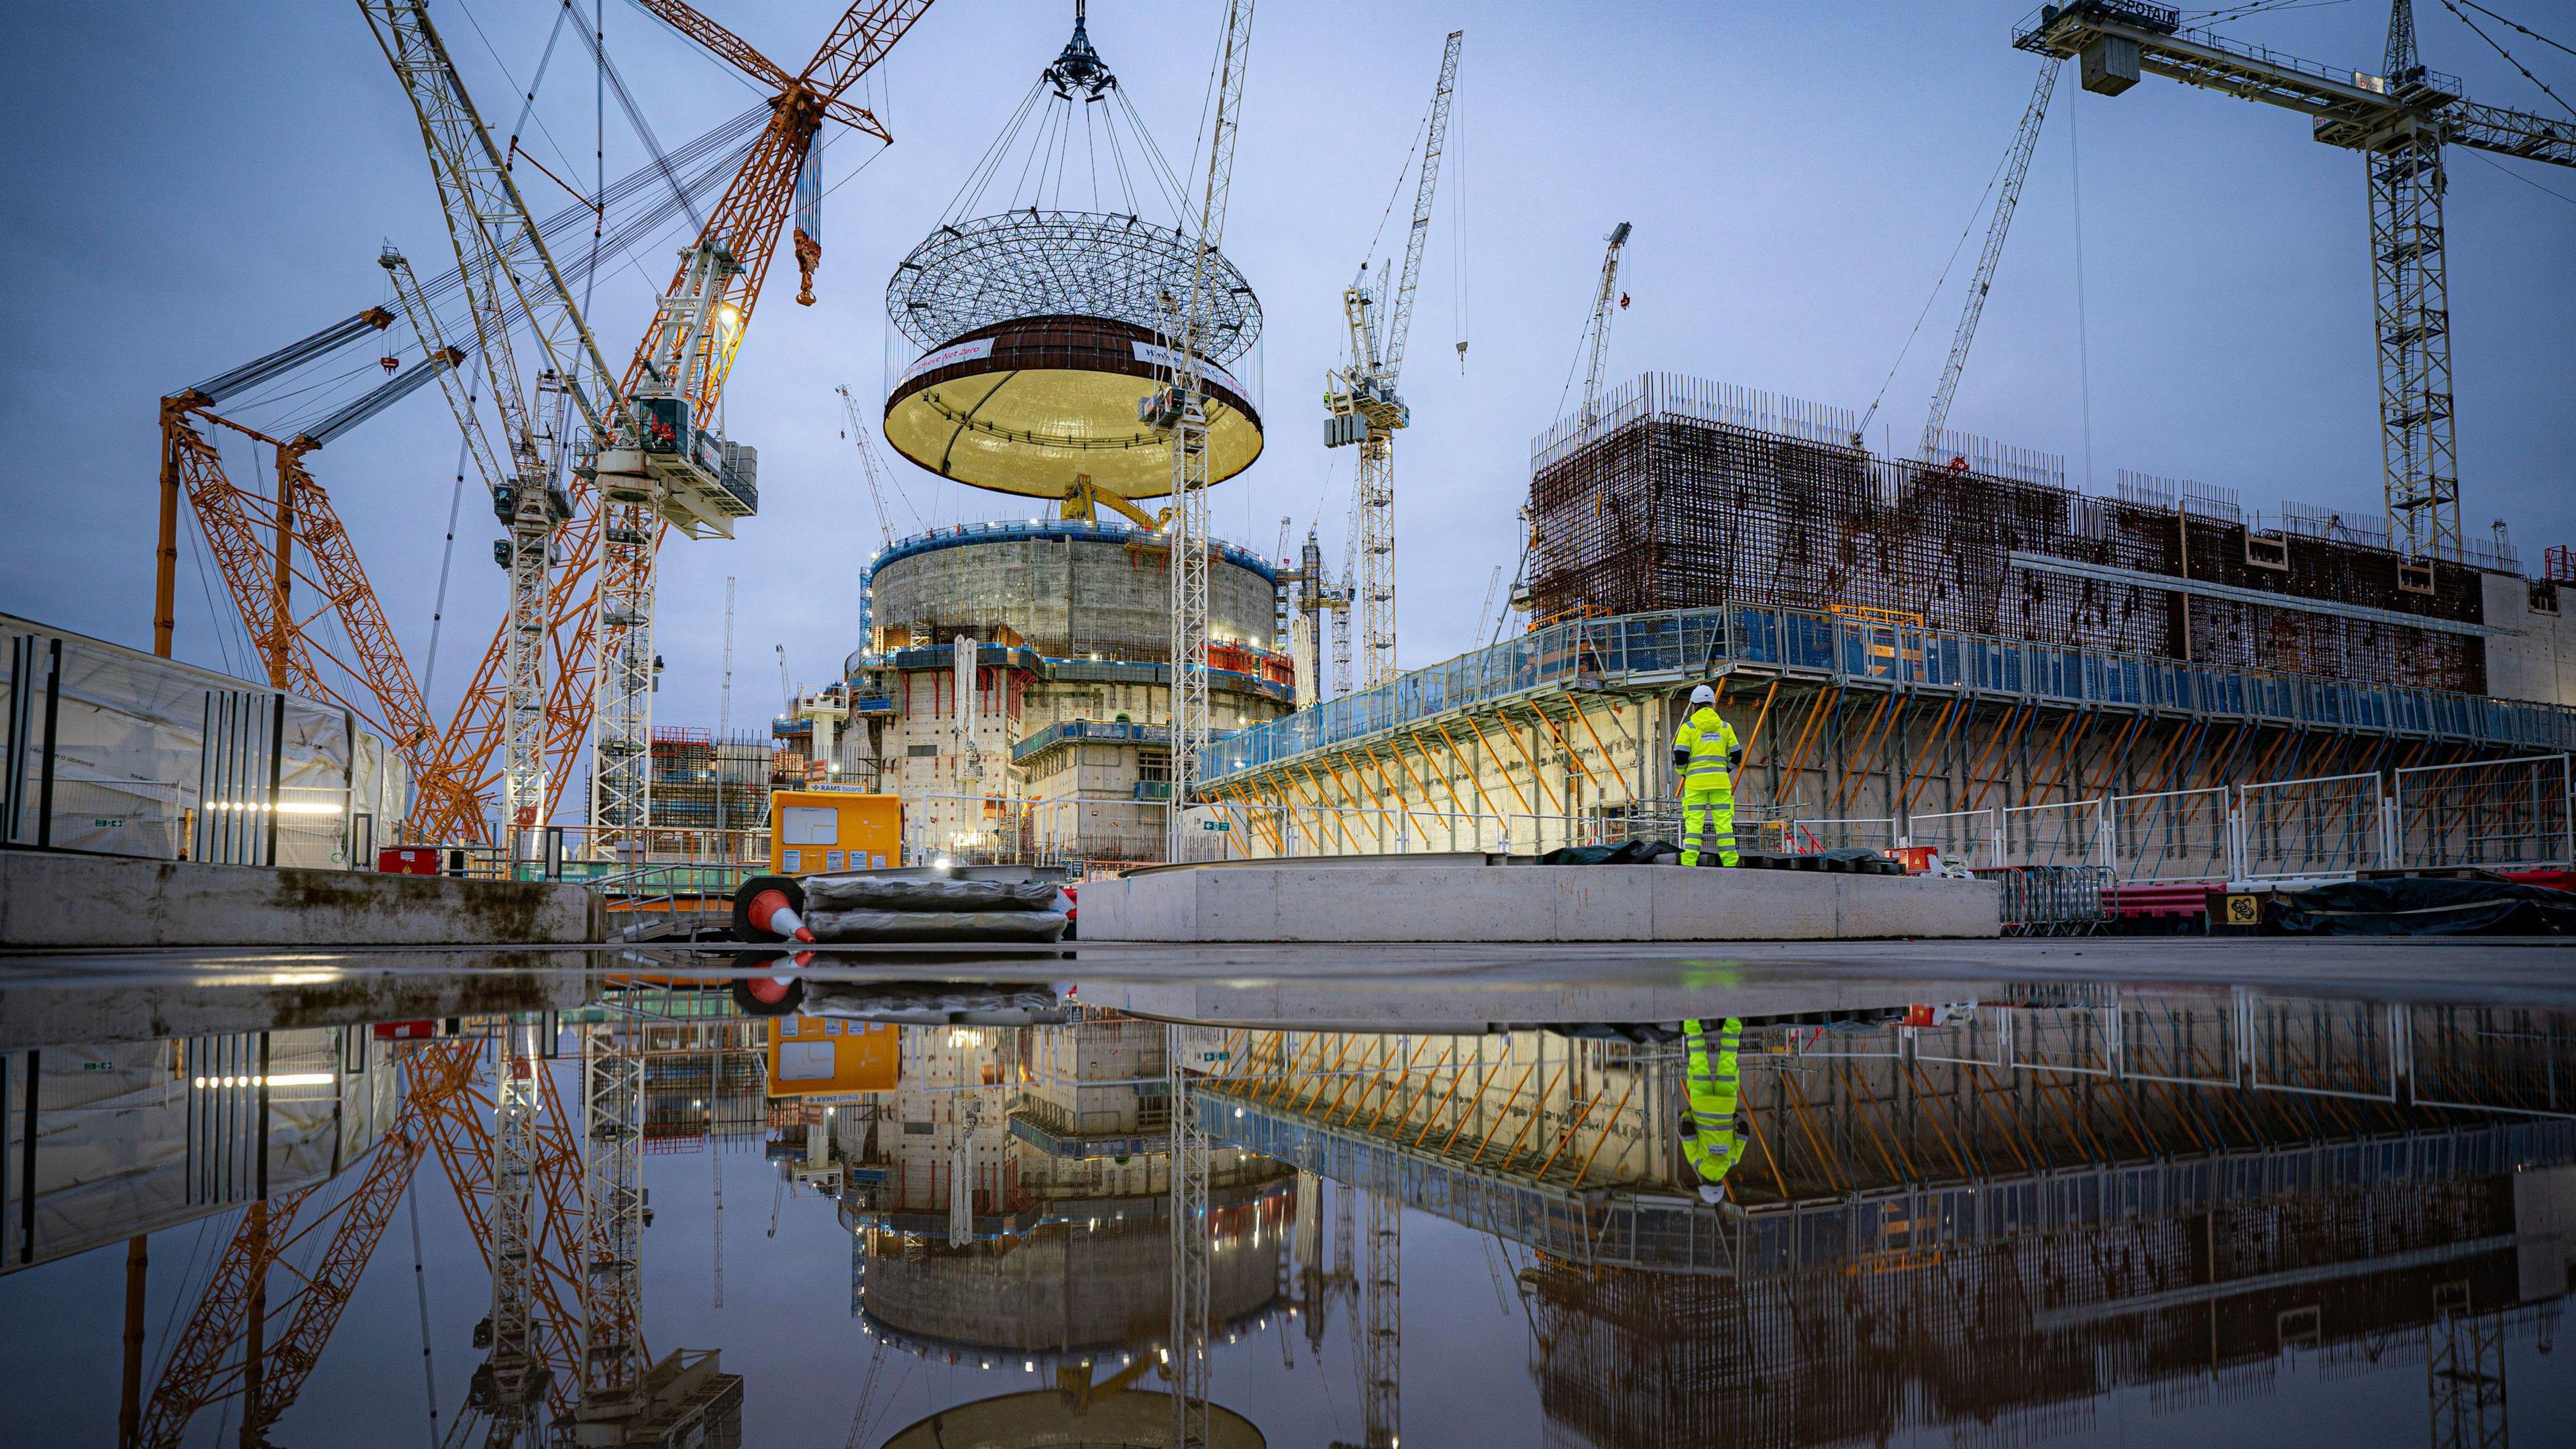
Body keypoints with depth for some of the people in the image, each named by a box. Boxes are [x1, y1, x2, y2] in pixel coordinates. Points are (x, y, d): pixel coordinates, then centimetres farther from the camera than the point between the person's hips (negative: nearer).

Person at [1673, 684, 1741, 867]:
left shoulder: (1688, 727, 0)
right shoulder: (1725, 726, 10)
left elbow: (1680, 756, -5)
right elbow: (1737, 755, 9)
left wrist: (1682, 773, 13)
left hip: (1696, 781, -2)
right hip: (1721, 781, 2)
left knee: (1694, 822, -3)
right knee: (1724, 822, 3)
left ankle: (1689, 862, -9)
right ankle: (1729, 862, 1)